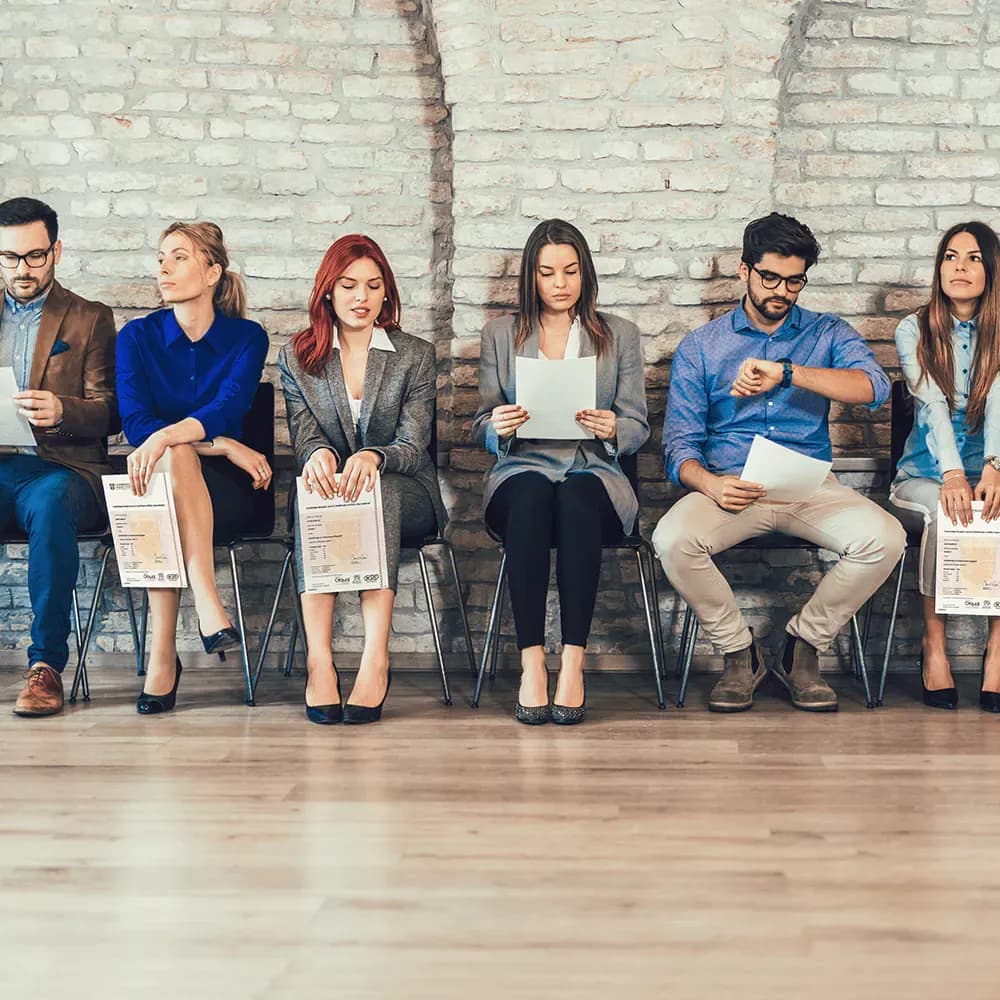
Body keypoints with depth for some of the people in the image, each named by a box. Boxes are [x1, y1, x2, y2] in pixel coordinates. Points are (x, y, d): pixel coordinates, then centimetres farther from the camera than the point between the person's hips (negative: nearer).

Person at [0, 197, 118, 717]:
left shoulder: (90, 319, 13)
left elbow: (109, 413, 5)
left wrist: (60, 411, -18)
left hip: (58, 466, -2)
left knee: (50, 506, -38)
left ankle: (46, 663, -34)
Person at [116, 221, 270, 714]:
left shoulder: (246, 337, 3)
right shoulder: (137, 336, 5)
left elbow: (227, 408, -16)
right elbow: (135, 423, -9)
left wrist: (166, 437, -36)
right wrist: (224, 446, -20)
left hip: (224, 490, -1)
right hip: (151, 485, 1)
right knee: (175, 455, -36)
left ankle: (162, 653, -41)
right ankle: (209, 608, -47)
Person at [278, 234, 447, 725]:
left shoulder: (416, 355, 5)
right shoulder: (297, 358, 9)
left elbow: (413, 446, -6)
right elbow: (304, 435, -2)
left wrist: (373, 458, -31)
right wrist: (318, 454, -29)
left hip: (405, 494, -1)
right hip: (329, 485, 1)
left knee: (378, 493, -37)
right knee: (314, 496, -36)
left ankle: (376, 659, -46)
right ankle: (318, 661, -44)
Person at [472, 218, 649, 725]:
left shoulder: (620, 335, 15)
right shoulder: (500, 334, 16)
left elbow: (638, 427, 11)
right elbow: (482, 428, 13)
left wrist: (613, 428, -13)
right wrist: (498, 426, -12)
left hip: (593, 471, 0)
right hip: (522, 469, 0)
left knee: (577, 497, -37)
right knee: (530, 494, -37)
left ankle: (573, 664, -36)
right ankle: (531, 665, -36)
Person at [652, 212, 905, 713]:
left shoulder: (827, 334, 12)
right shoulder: (700, 346, 11)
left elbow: (874, 387, -10)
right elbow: (680, 443, 4)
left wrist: (787, 373, -22)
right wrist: (710, 483, -20)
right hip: (731, 486, 0)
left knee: (885, 539, -27)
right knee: (672, 540, -32)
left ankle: (803, 645, -4)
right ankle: (738, 651, -6)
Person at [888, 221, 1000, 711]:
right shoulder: (914, 331, 3)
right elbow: (932, 404, -14)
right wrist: (952, 476, -30)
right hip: (922, 478, -1)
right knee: (943, 511, -35)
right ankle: (933, 645, -24)